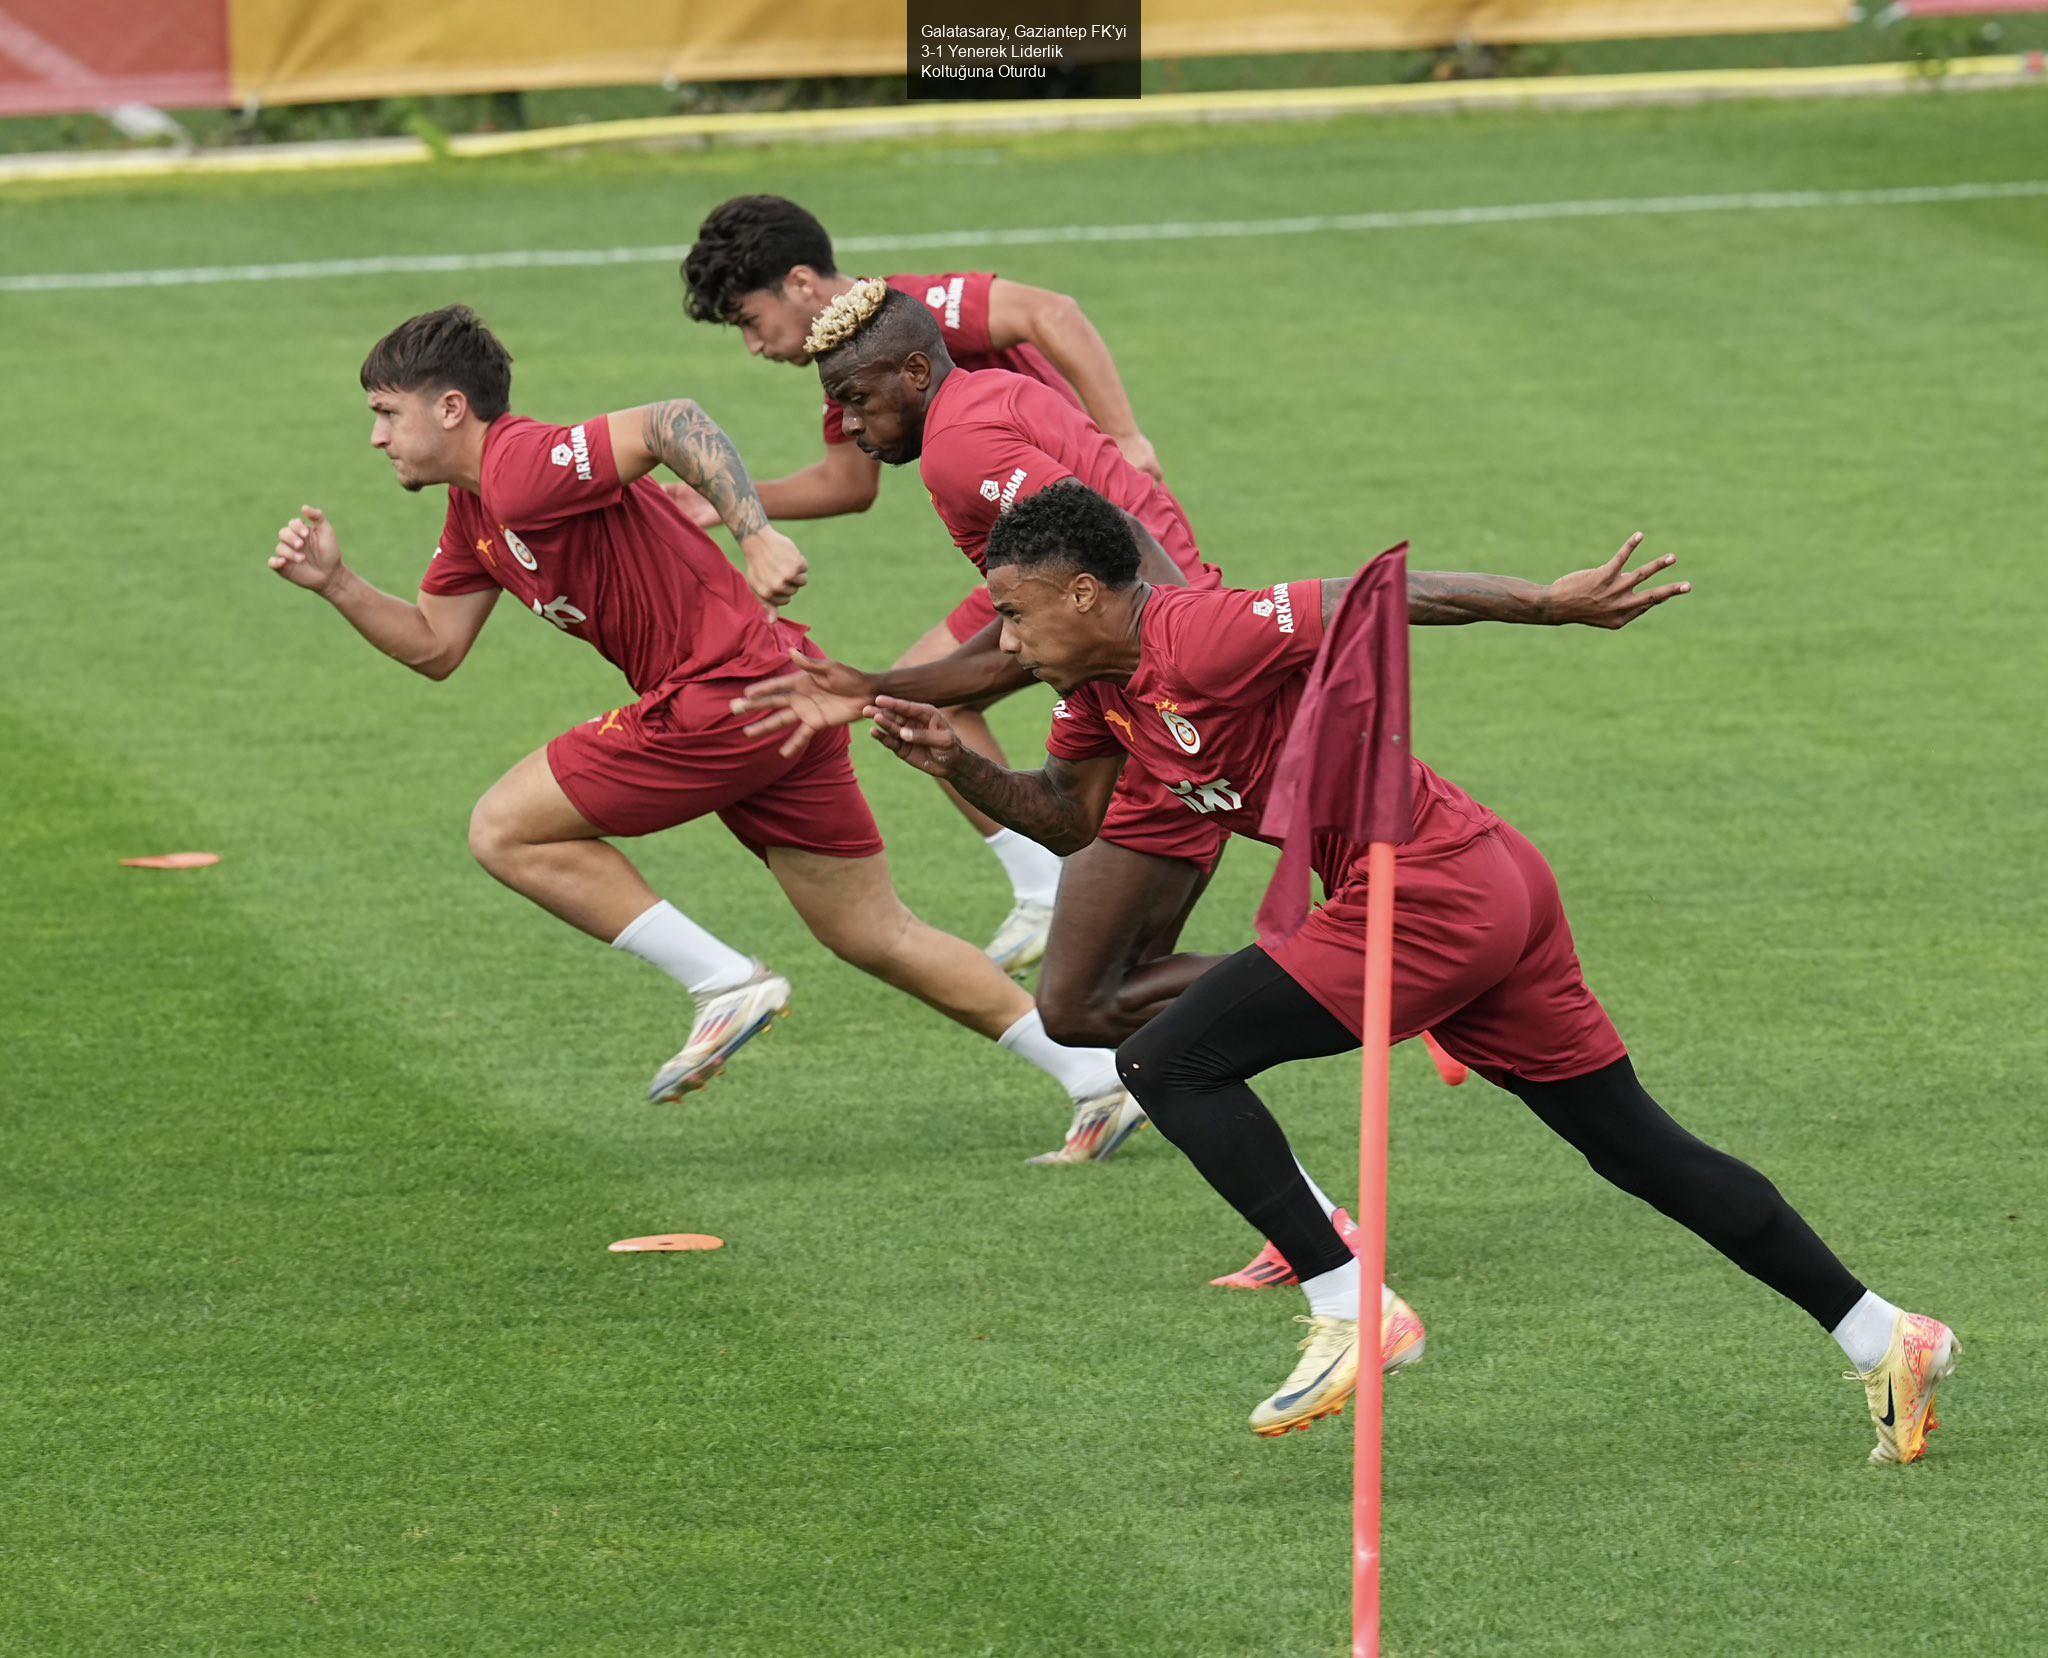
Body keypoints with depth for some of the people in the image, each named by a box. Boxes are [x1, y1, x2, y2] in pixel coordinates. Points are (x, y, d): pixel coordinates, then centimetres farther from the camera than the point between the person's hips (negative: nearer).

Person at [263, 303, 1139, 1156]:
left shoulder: (523, 470, -15)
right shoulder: (474, 512, 17)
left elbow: (673, 422, -25)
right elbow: (436, 647, 22)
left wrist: (757, 538, -33)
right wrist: (335, 584, 10)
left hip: (725, 697, -10)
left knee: (505, 831, -2)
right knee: (876, 937, 13)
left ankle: (726, 984, -2)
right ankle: (1099, 1075, 12)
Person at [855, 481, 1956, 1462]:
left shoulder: (1197, 642, -18)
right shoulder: (1101, 686, 11)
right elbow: (1069, 817, 22)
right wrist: (954, 764, 6)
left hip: (1428, 892, -10)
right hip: (1494, 884, 10)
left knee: (1170, 1066, -10)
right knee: (1637, 1148, 14)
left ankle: (1348, 1310, -10)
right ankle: (1883, 1337, 16)